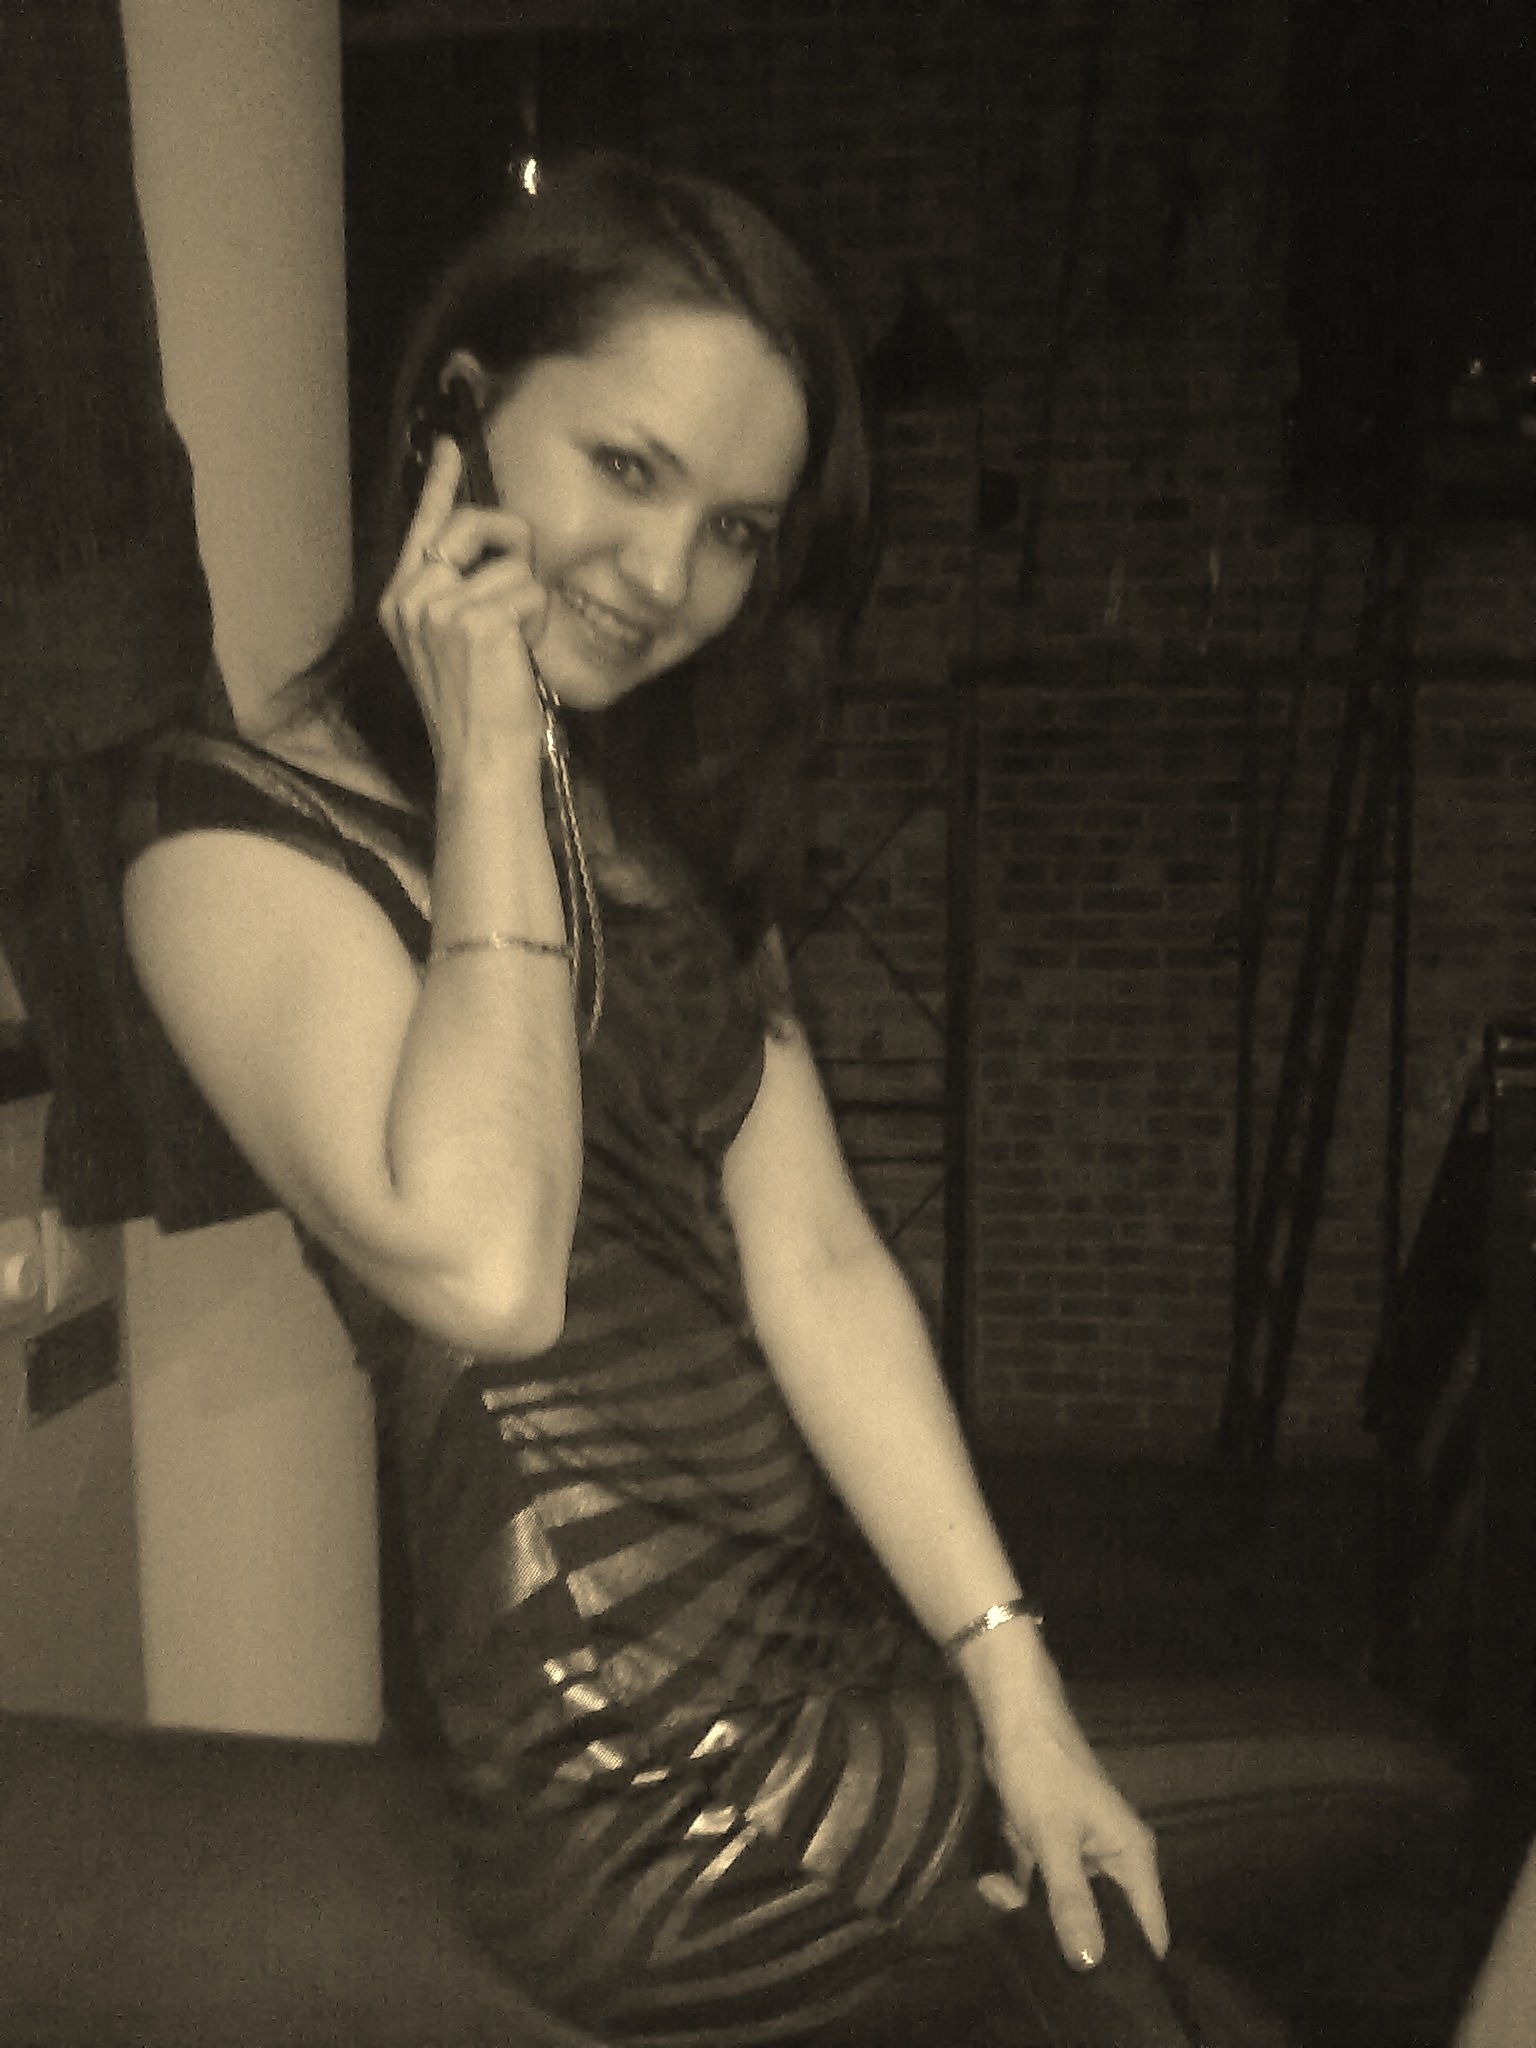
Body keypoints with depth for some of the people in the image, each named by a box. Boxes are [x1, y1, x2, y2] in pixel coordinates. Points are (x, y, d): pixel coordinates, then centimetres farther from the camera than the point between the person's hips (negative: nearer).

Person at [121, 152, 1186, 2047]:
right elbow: (484, 1271, -25)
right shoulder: (238, 843, -9)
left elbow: (817, 1262, 2)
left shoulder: (671, 821, 11)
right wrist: (486, 777, -18)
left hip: (851, 1647, 7)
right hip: (639, 1780, -6)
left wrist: (1016, 1686, -4)